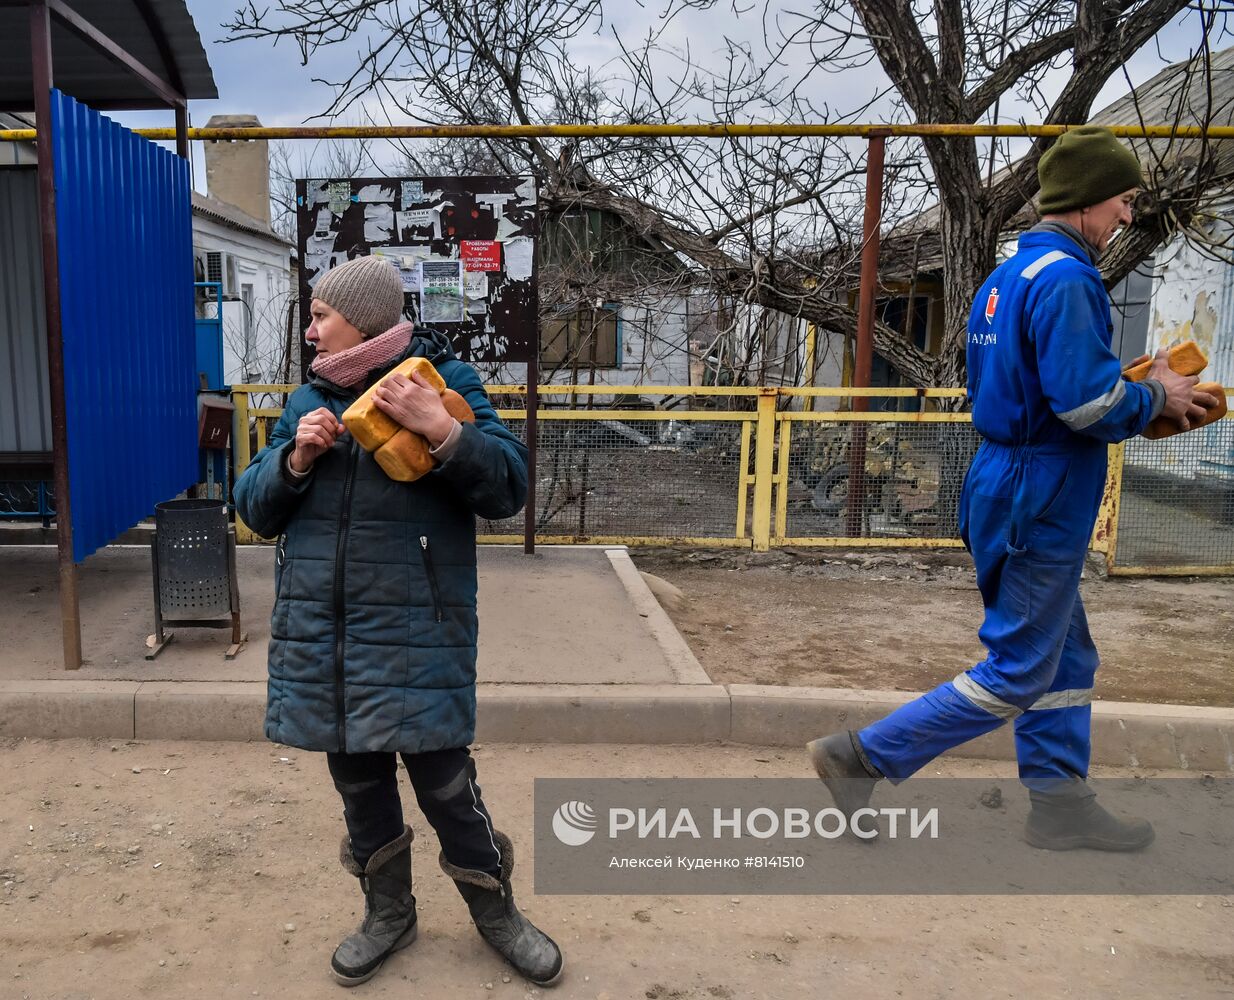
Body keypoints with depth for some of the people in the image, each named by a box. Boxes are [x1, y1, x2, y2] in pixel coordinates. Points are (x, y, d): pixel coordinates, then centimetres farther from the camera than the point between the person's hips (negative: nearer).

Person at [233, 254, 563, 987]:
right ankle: (389, 912, 38)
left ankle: (496, 910, 28)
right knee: (358, 781, 16)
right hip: (321, 632, 5)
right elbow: (255, 508, 12)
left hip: (415, 633, -5)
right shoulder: (310, 400, 11)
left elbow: (510, 486, -11)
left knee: (444, 781, 2)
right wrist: (295, 460, -8)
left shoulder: (442, 380, -4)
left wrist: (443, 430, -26)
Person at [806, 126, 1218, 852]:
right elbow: (1089, 403, -24)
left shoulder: (1010, 275, 13)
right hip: (1040, 503, -10)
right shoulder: (1065, 279, -17)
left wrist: (1134, 391, 13)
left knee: (1068, 661, 18)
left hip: (1014, 488, 10)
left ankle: (1061, 804, 27)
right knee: (1016, 675, 2)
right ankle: (864, 757, 6)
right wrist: (1157, 395, -5)